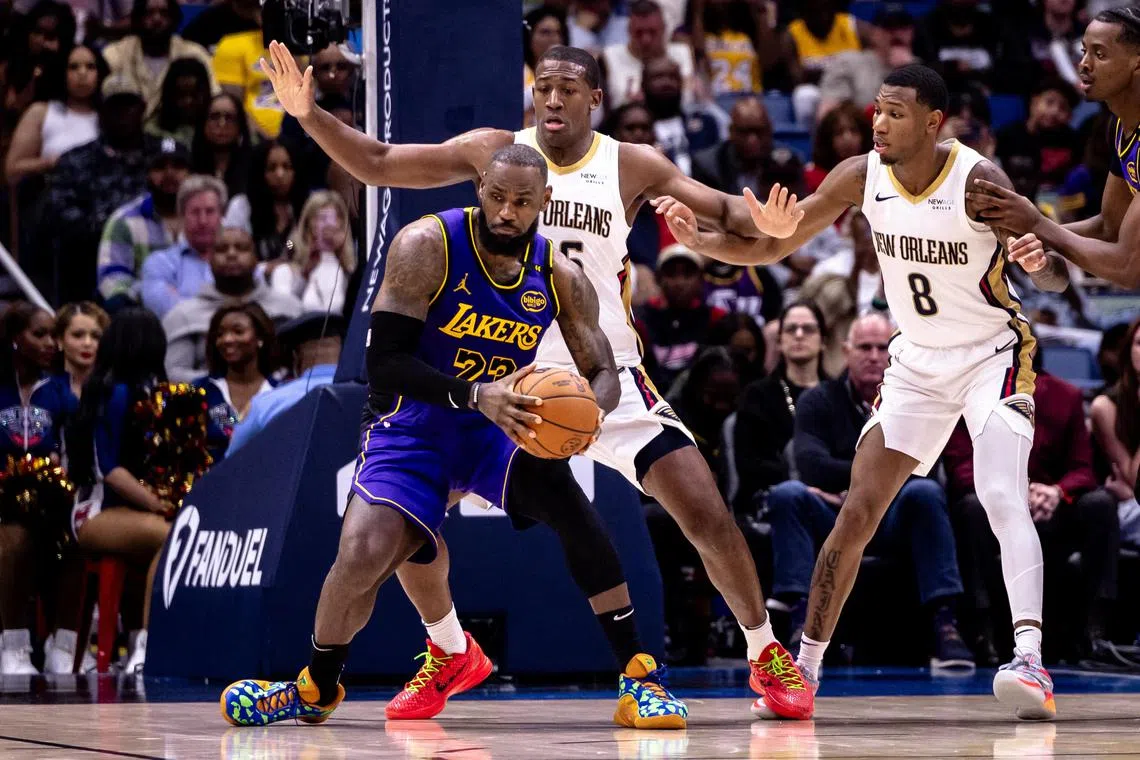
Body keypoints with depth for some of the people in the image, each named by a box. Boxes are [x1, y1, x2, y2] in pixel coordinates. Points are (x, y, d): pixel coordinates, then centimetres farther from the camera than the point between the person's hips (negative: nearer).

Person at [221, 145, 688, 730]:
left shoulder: (561, 278, -6)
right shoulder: (428, 246, -19)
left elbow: (603, 374, 3)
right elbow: (384, 362, -24)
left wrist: (589, 408, -23)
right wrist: (477, 397, -37)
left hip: (497, 425, 2)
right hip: (414, 425, -2)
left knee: (567, 500, -28)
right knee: (362, 556, -21)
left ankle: (639, 676, -21)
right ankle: (317, 689, 11)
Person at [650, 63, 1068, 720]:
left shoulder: (976, 180, -24)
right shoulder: (861, 177, -11)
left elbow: (1059, 278, -28)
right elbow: (771, 247, -3)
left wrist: (1040, 260, -53)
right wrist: (699, 240, -22)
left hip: (993, 355, -5)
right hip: (917, 363, 5)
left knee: (1004, 498, -26)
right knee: (858, 514, 2)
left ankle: (1030, 662, -37)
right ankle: (805, 666, 12)